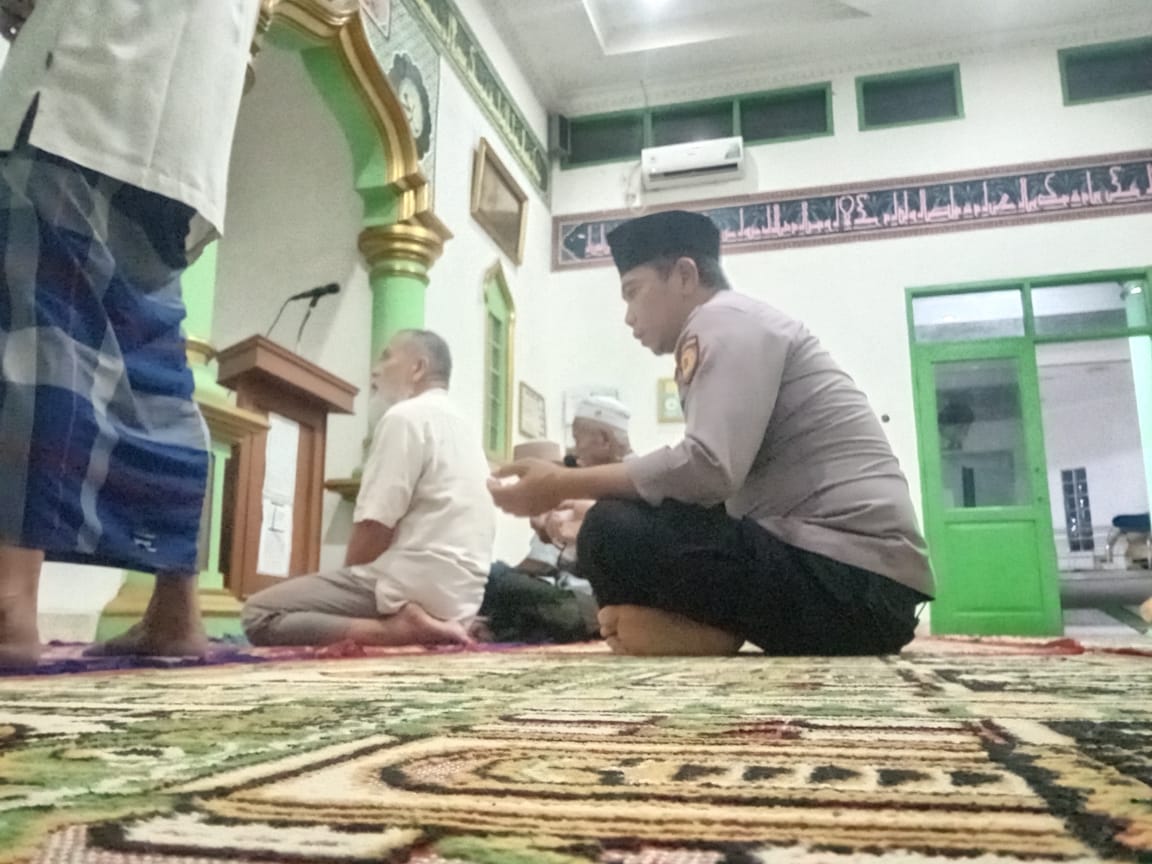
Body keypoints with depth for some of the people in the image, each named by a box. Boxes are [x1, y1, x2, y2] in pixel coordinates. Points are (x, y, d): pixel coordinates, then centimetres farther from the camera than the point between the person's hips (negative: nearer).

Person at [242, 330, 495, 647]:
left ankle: (395, 627, -18)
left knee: (258, 613, -6)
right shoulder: (463, 427, 21)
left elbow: (374, 527, -14)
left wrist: (346, 580, 3)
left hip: (415, 587, -10)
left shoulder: (405, 416, -8)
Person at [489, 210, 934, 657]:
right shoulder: (736, 328, 24)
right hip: (854, 582, 11)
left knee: (614, 533, -21)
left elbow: (709, 469, -21)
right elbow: (722, 481, 17)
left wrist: (563, 484, -11)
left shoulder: (725, 319, -6)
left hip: (851, 580, -11)